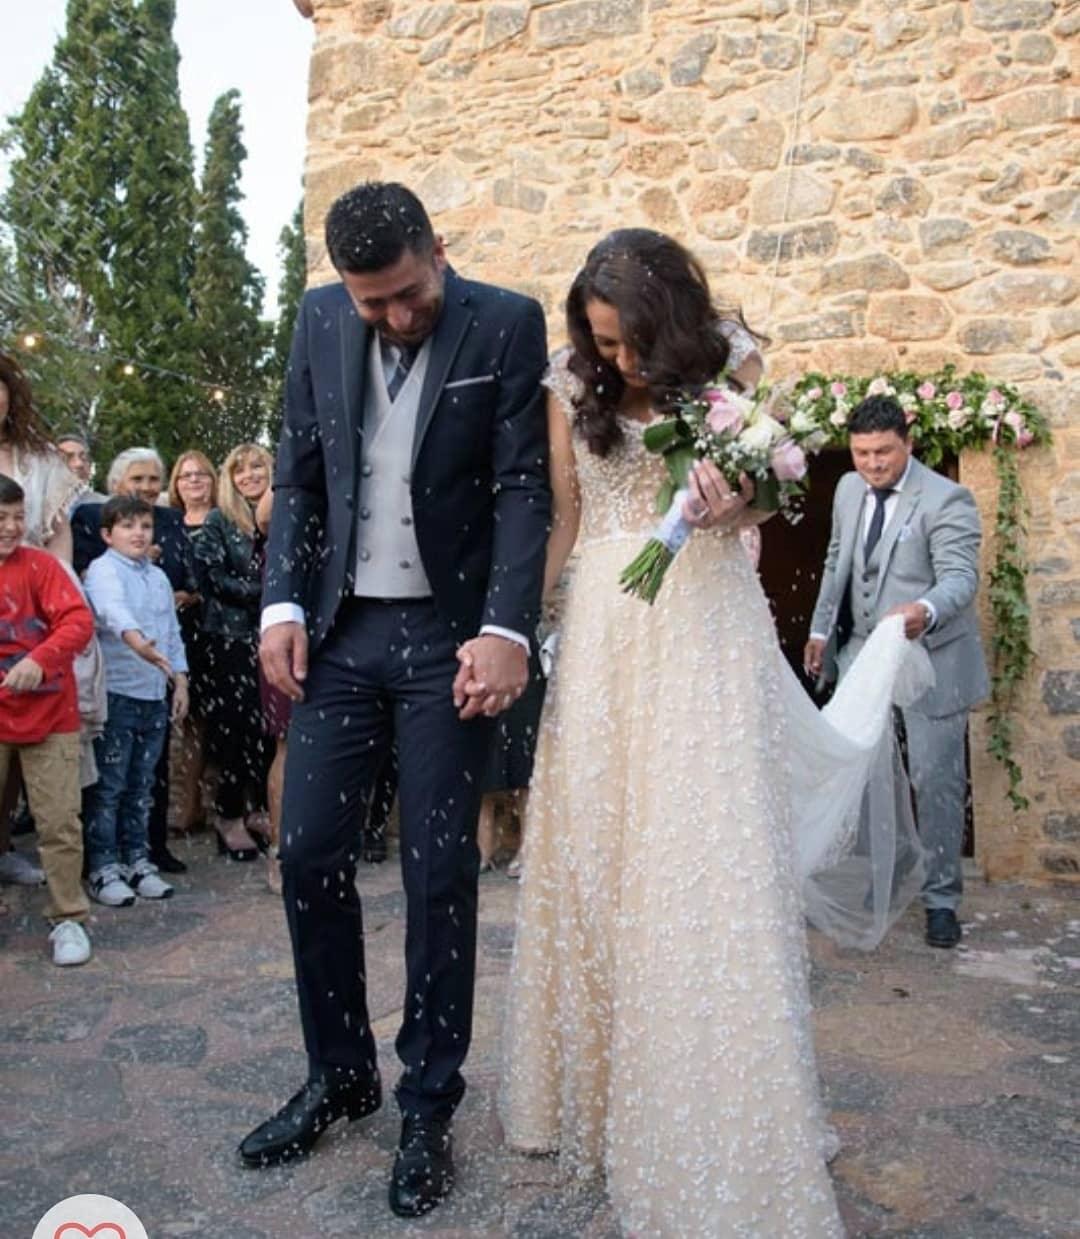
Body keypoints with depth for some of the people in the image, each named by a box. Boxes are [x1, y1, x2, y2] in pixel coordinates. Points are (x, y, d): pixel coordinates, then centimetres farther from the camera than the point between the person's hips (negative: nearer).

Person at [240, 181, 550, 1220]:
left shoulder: (507, 325, -5)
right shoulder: (320, 319, 7)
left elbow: (523, 488, -9)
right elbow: (299, 473, 9)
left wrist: (505, 631, -19)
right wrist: (283, 602, -1)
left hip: (448, 635, -4)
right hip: (339, 628, 4)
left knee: (439, 872, 2)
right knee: (309, 853, 6)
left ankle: (428, 1104, 21)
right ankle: (340, 1074, 28)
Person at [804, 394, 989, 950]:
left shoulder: (947, 500, -16)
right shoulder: (848, 490, 5)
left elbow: (960, 576, -26)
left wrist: (926, 610, -47)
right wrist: (821, 629, 17)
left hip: (930, 659, -6)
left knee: (935, 779, 2)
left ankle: (941, 898, 18)